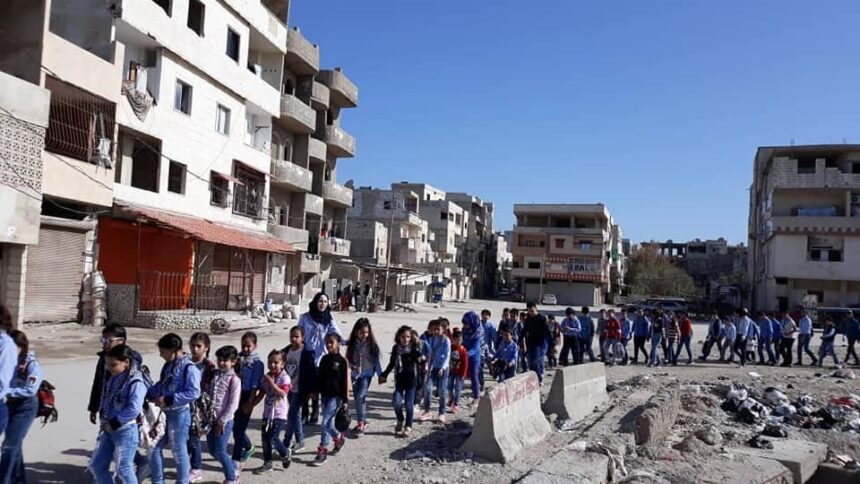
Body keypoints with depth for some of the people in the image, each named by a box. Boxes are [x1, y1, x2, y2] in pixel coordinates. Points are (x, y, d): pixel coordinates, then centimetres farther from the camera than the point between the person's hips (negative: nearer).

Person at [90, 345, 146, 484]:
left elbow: (134, 409, -26)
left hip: (126, 431, -9)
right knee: (96, 465, 14)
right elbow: (104, 400, 17)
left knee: (124, 470, -1)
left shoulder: (136, 383, -19)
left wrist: (114, 424, -19)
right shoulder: (112, 379, 8)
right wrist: (103, 419, 2)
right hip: (108, 430, 9)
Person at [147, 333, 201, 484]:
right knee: (154, 448, 14)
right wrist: (147, 394, 4)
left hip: (179, 414, -8)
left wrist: (168, 400, -24)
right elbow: (161, 385, 21)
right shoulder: (168, 365, 9)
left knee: (179, 451, 5)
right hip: (164, 413, 8)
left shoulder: (189, 368, -18)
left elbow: (194, 392, -25)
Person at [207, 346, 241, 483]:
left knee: (220, 451, -3)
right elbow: (206, 394, 9)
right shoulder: (214, 375, 6)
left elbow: (233, 404, -14)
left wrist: (222, 421, -15)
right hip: (211, 419, 7)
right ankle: (232, 467, 34)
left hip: (225, 420, -6)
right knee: (212, 450, 13)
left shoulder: (234, 379, -12)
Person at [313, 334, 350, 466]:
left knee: (325, 423, -10)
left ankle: (322, 451, -2)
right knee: (329, 422, 12)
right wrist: (315, 391, 11)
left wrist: (345, 400, -9)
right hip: (324, 395, 6)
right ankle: (339, 438, 37)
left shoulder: (342, 361, -9)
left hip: (335, 396, -6)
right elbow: (319, 377, 15)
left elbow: (345, 382, -8)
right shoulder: (324, 359, 8)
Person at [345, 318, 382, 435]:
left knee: (360, 396, -17)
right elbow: (347, 359, 7)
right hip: (355, 374, 4)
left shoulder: (371, 345, -6)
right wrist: (351, 365, -10)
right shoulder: (352, 344, -1)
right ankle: (362, 421, 24)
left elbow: (376, 360, -1)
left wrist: (380, 375, -1)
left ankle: (361, 423, -9)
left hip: (367, 374, -4)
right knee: (357, 398, 10)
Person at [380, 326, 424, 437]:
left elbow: (420, 361, -14)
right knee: (396, 402, -8)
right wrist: (384, 375, 16)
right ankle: (400, 420, 21)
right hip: (399, 380, 2)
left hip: (411, 380, -2)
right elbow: (392, 363, 14)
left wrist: (422, 360, -36)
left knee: (409, 404, 2)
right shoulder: (396, 348, 2)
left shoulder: (414, 349, -6)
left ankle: (408, 426, 20)